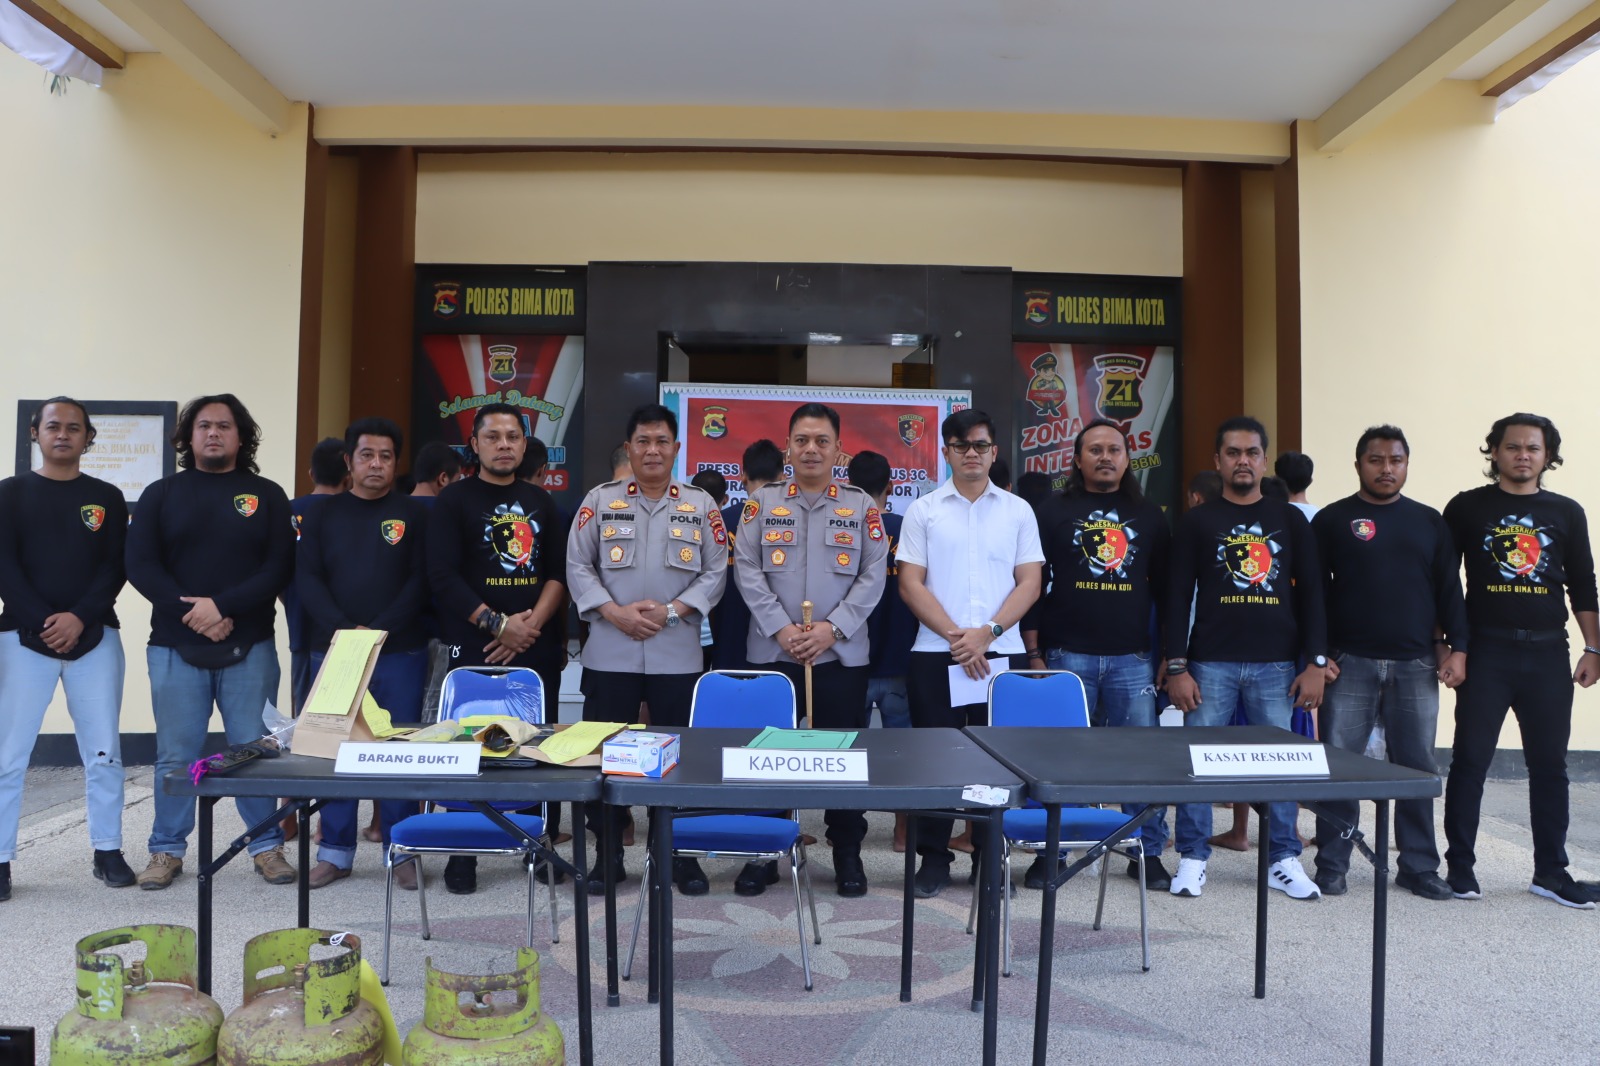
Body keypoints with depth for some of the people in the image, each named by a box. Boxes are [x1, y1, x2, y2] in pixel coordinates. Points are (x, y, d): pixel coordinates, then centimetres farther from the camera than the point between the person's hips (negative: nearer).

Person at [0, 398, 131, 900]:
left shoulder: (107, 497, 9)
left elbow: (116, 568, 2)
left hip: (95, 637, 1)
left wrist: (78, 619, -13)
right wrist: (43, 623, -13)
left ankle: (108, 852, 11)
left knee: (103, 750, 3)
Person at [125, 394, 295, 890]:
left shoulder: (267, 495, 7)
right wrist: (193, 614, -12)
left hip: (249, 647, 0)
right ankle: (167, 850, 19)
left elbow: (279, 566, -2)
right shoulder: (161, 494, 9)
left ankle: (267, 845, 13)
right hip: (175, 647, 1)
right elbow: (140, 565, 0)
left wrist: (223, 606, -15)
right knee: (175, 755, 6)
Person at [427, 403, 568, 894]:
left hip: (537, 647, 3)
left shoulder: (540, 502, 13)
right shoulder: (453, 500, 2)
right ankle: (461, 853, 11)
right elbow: (443, 576, -7)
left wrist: (533, 623, -8)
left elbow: (559, 572, 8)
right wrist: (498, 624, -13)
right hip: (474, 649, -3)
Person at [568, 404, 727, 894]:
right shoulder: (599, 500, 5)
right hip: (610, 653, 0)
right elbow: (578, 565, 2)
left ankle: (682, 853, 20)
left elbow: (715, 571, 2)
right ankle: (607, 853, 21)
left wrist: (672, 610, -11)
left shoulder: (701, 504, 5)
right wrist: (614, 613, -11)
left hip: (677, 654, 0)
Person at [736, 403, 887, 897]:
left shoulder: (862, 506, 6)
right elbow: (747, 570, -1)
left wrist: (833, 627, -12)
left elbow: (873, 576, -1)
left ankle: (847, 851, 20)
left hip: (842, 653, 0)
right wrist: (781, 628, -12)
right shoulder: (761, 502, 6)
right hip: (771, 651, 1)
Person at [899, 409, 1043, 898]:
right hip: (935, 654, -1)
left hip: (1001, 654, 1)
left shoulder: (1018, 510, 8)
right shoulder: (923, 510, 5)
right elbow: (910, 584, -1)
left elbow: (1029, 583, 2)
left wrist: (988, 632, -12)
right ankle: (933, 858, 14)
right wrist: (954, 635, -12)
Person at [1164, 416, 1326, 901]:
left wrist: (1316, 662, 1)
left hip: (1276, 665, 1)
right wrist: (1176, 667, -5)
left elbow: (1310, 593, 8)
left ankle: (1284, 861, 18)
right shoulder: (1198, 521, 5)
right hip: (1210, 664, -1)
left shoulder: (1290, 520, 9)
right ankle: (1193, 858, 12)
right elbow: (1178, 597, 2)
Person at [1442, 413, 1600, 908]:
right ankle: (1460, 866, 10)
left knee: (1550, 764, 9)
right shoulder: (1467, 508, 2)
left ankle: (1550, 872, 20)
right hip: (1486, 652, -3)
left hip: (1548, 653, 3)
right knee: (1470, 760, 0)